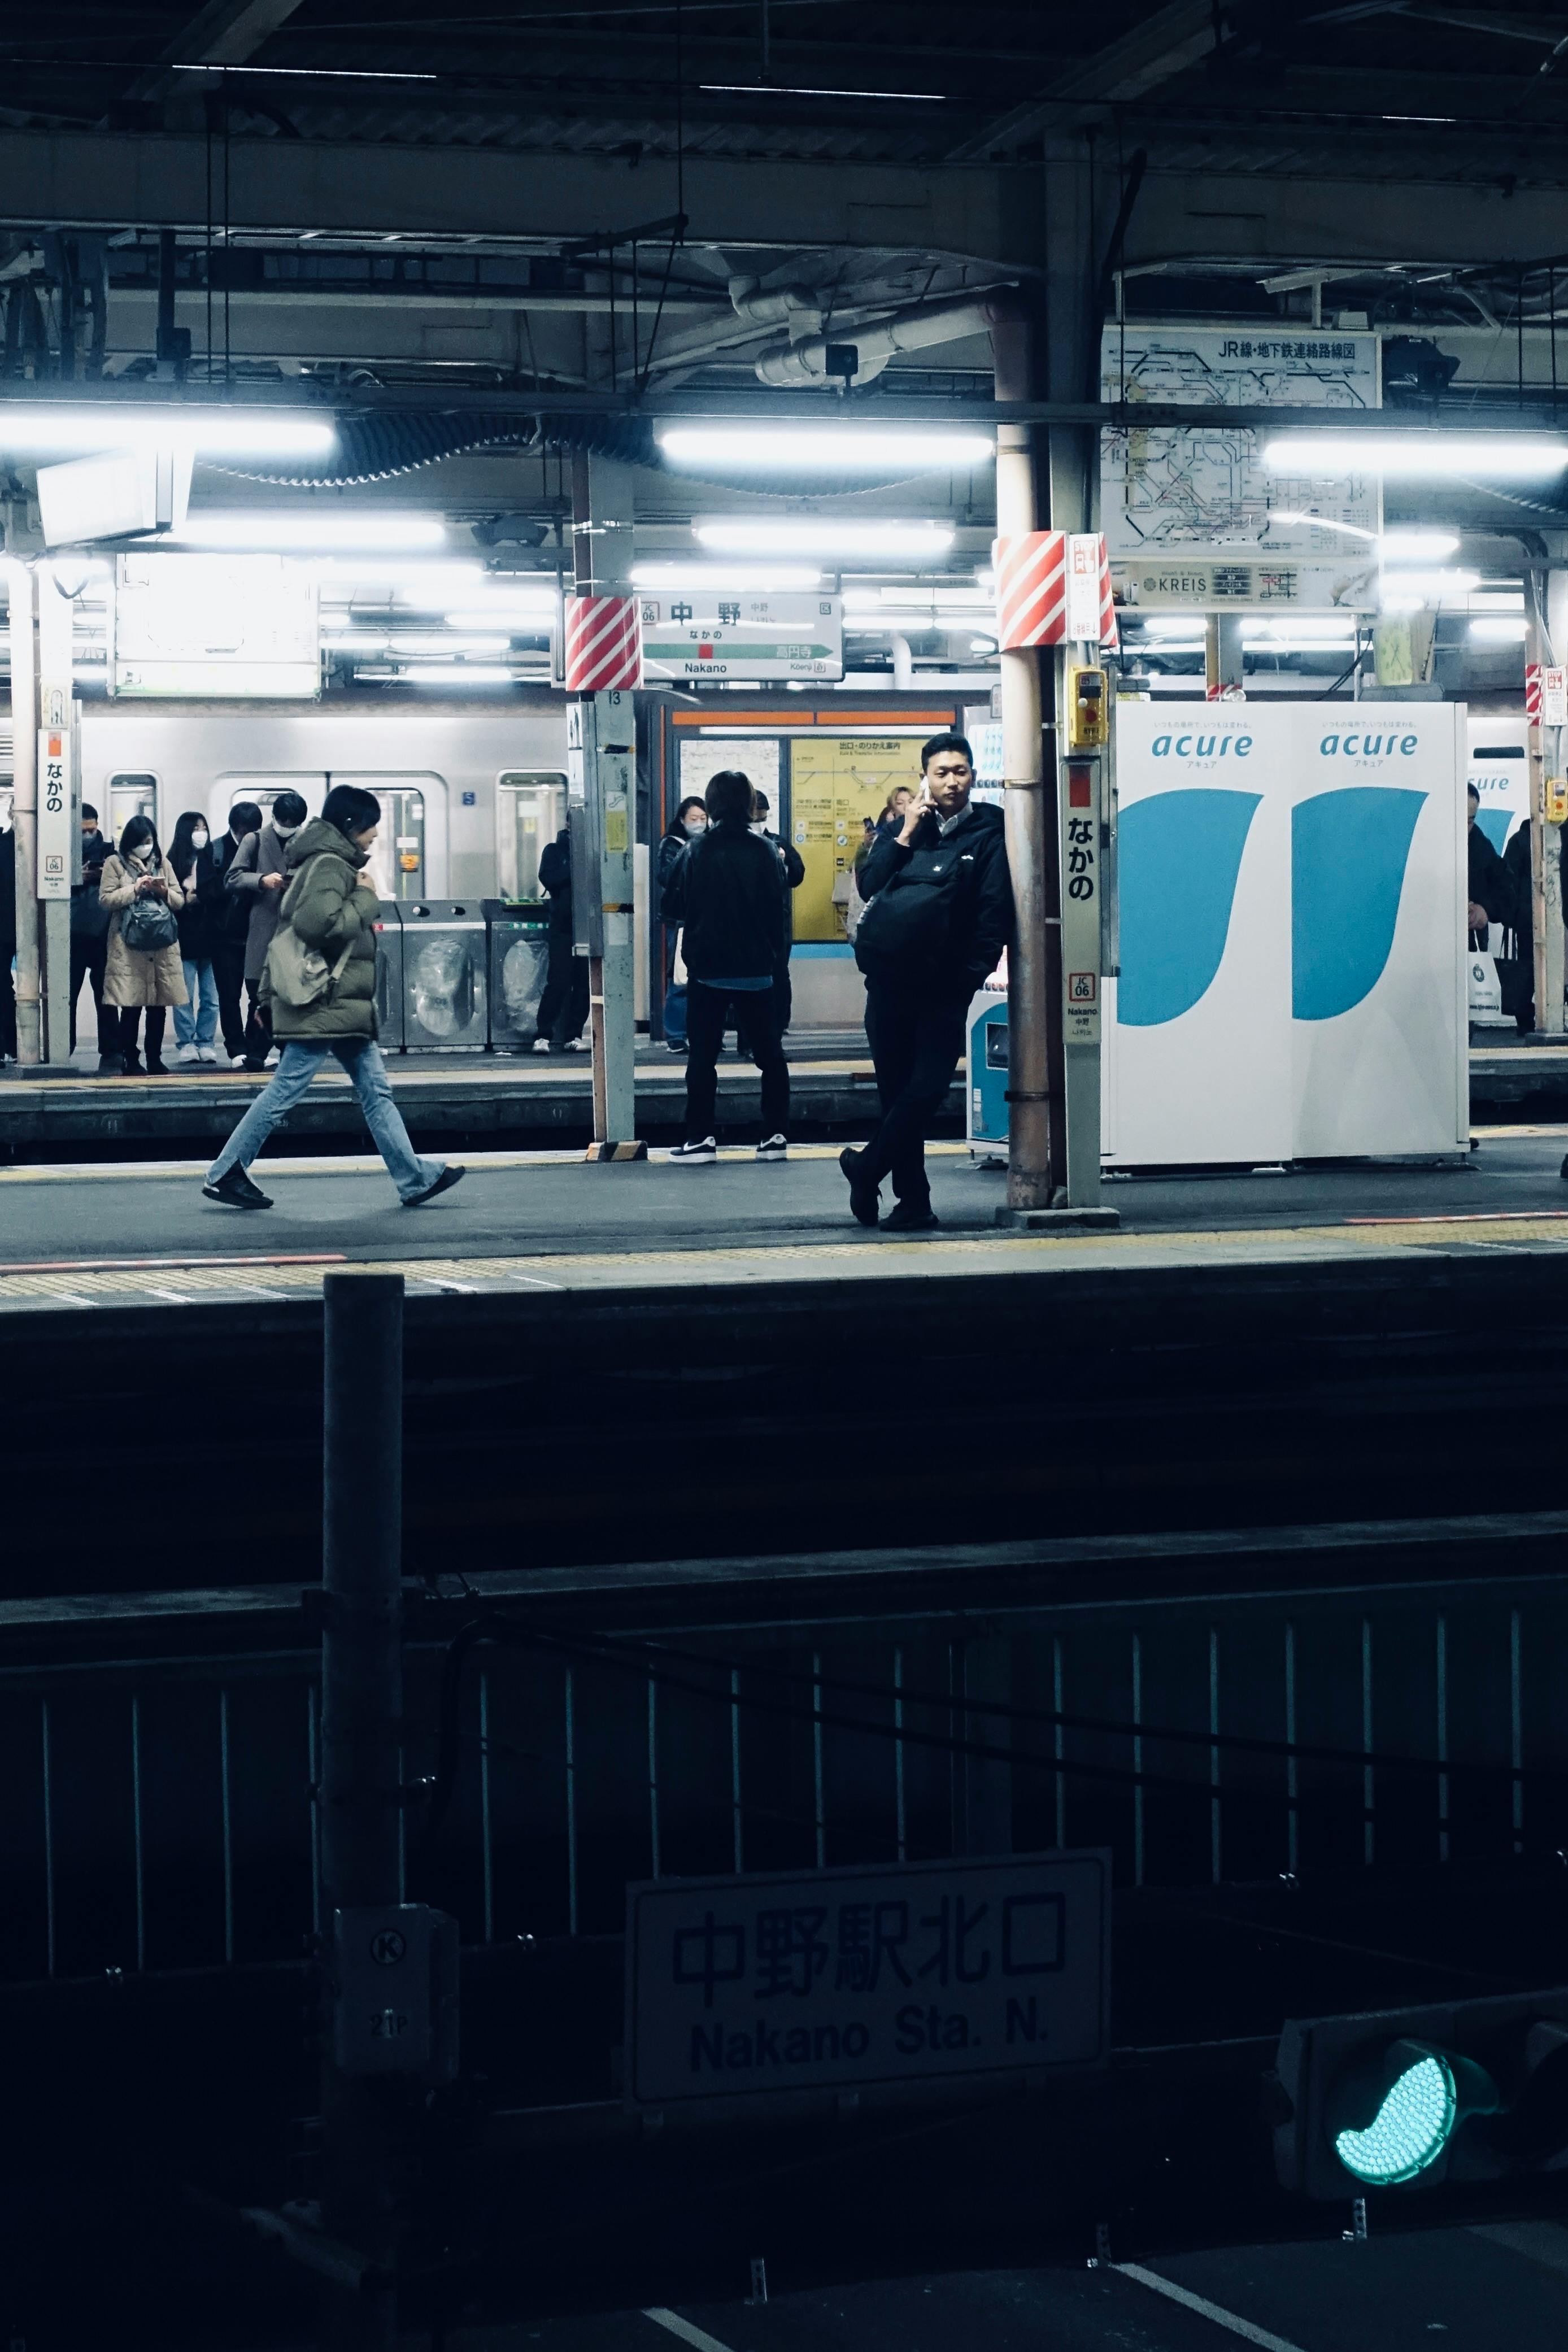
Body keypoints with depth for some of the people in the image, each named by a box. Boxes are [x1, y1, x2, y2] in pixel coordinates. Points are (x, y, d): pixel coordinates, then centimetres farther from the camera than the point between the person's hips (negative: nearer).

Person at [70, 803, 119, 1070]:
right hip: (72, 938, 0)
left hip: (103, 937, 0)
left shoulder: (109, 853, 10)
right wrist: (74, 880, -13)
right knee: (67, 997, 2)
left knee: (106, 998, 1)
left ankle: (110, 1057, 2)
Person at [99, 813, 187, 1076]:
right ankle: (131, 1060, 2)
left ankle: (155, 1059, 11)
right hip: (128, 946, -4)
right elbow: (107, 899, -4)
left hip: (162, 944, 4)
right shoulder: (115, 864, 4)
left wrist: (164, 892, -7)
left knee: (158, 1006, 4)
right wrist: (135, 889, -12)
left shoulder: (162, 863, 16)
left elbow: (179, 900, 13)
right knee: (131, 1007, -5)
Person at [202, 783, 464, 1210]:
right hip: (324, 1003, -11)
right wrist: (366, 900, -16)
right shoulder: (328, 865, -15)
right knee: (285, 1091, -6)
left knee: (376, 1091, 9)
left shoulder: (335, 862, 16)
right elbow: (319, 923, -28)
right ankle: (225, 1174, 0)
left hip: (341, 1003, 11)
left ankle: (415, 1179, 9)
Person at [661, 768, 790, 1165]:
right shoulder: (763, 852, -5)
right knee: (769, 1054, 11)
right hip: (756, 969, 1)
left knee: (703, 1055, 4)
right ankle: (776, 1136, 10)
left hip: (707, 969, -1)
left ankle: (701, 1137, -1)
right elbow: (778, 912, -2)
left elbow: (673, 908, -6)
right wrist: (776, 956, 11)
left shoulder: (697, 851, -8)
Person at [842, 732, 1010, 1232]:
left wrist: (973, 972, -11)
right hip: (890, 979, 4)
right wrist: (905, 835, -4)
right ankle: (912, 1202, 12)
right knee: (896, 1090, 5)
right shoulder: (906, 829, 14)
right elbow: (869, 887, 3)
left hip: (944, 985, -4)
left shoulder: (988, 834, 2)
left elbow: (994, 910, -4)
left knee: (926, 1089, -12)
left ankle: (866, 1168, 3)